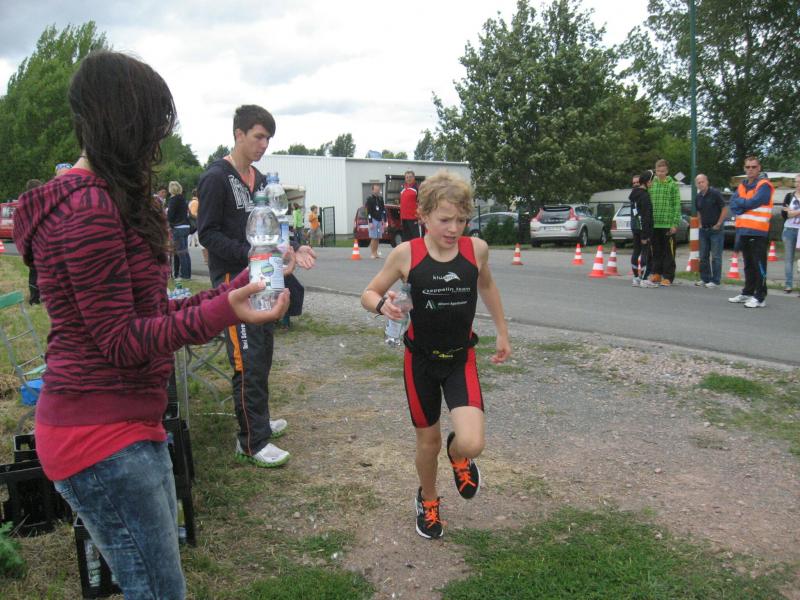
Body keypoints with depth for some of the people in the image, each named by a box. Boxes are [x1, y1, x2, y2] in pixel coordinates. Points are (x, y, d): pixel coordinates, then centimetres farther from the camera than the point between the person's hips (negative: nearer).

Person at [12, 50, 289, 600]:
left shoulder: (105, 200, 12)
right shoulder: (89, 209, -20)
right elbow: (121, 341, -19)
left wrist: (226, 293, 13)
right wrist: (222, 313, -28)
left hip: (132, 422, 10)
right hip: (102, 437, -10)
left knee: (162, 552, 23)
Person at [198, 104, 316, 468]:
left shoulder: (258, 179, 16)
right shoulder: (216, 177, -10)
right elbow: (208, 234, -14)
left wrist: (291, 250, 3)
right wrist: (251, 254, -24)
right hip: (233, 280, -8)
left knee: (262, 355, 15)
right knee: (249, 362, -8)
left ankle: (257, 420, 30)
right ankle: (252, 442, 1)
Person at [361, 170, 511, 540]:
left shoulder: (476, 249, -10)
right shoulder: (406, 254, -15)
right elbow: (368, 294, -4)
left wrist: (502, 333, 18)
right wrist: (382, 305, -27)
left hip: (461, 359, 1)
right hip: (421, 360, 0)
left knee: (472, 443, -17)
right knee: (428, 440, 14)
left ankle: (458, 457, 22)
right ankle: (427, 500, 45)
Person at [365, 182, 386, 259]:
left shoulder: (380, 198, 11)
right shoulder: (370, 199, -5)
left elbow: (383, 210, 14)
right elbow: (368, 212, -9)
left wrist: (384, 220, 9)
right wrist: (370, 222, -15)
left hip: (380, 220, 5)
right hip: (373, 220, -5)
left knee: (378, 238, 7)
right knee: (373, 238, -6)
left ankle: (376, 252, 13)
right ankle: (372, 253, -2)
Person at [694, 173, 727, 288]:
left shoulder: (715, 193, -10)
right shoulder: (698, 197, 9)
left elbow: (724, 209, -10)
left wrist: (718, 224, -11)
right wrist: (700, 224, 10)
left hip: (715, 230, -7)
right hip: (703, 230, 7)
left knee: (716, 257, -5)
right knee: (703, 256, 10)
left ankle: (715, 281, -2)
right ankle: (705, 279, 19)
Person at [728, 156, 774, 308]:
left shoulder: (764, 184, -7)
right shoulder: (742, 185, 16)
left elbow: (754, 201, -19)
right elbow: (733, 204, 5)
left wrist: (740, 202, -2)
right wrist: (745, 205, -13)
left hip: (758, 231, -7)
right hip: (743, 230, 8)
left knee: (759, 264, -6)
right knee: (748, 264, 16)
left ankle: (760, 297, -3)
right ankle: (748, 293, 26)